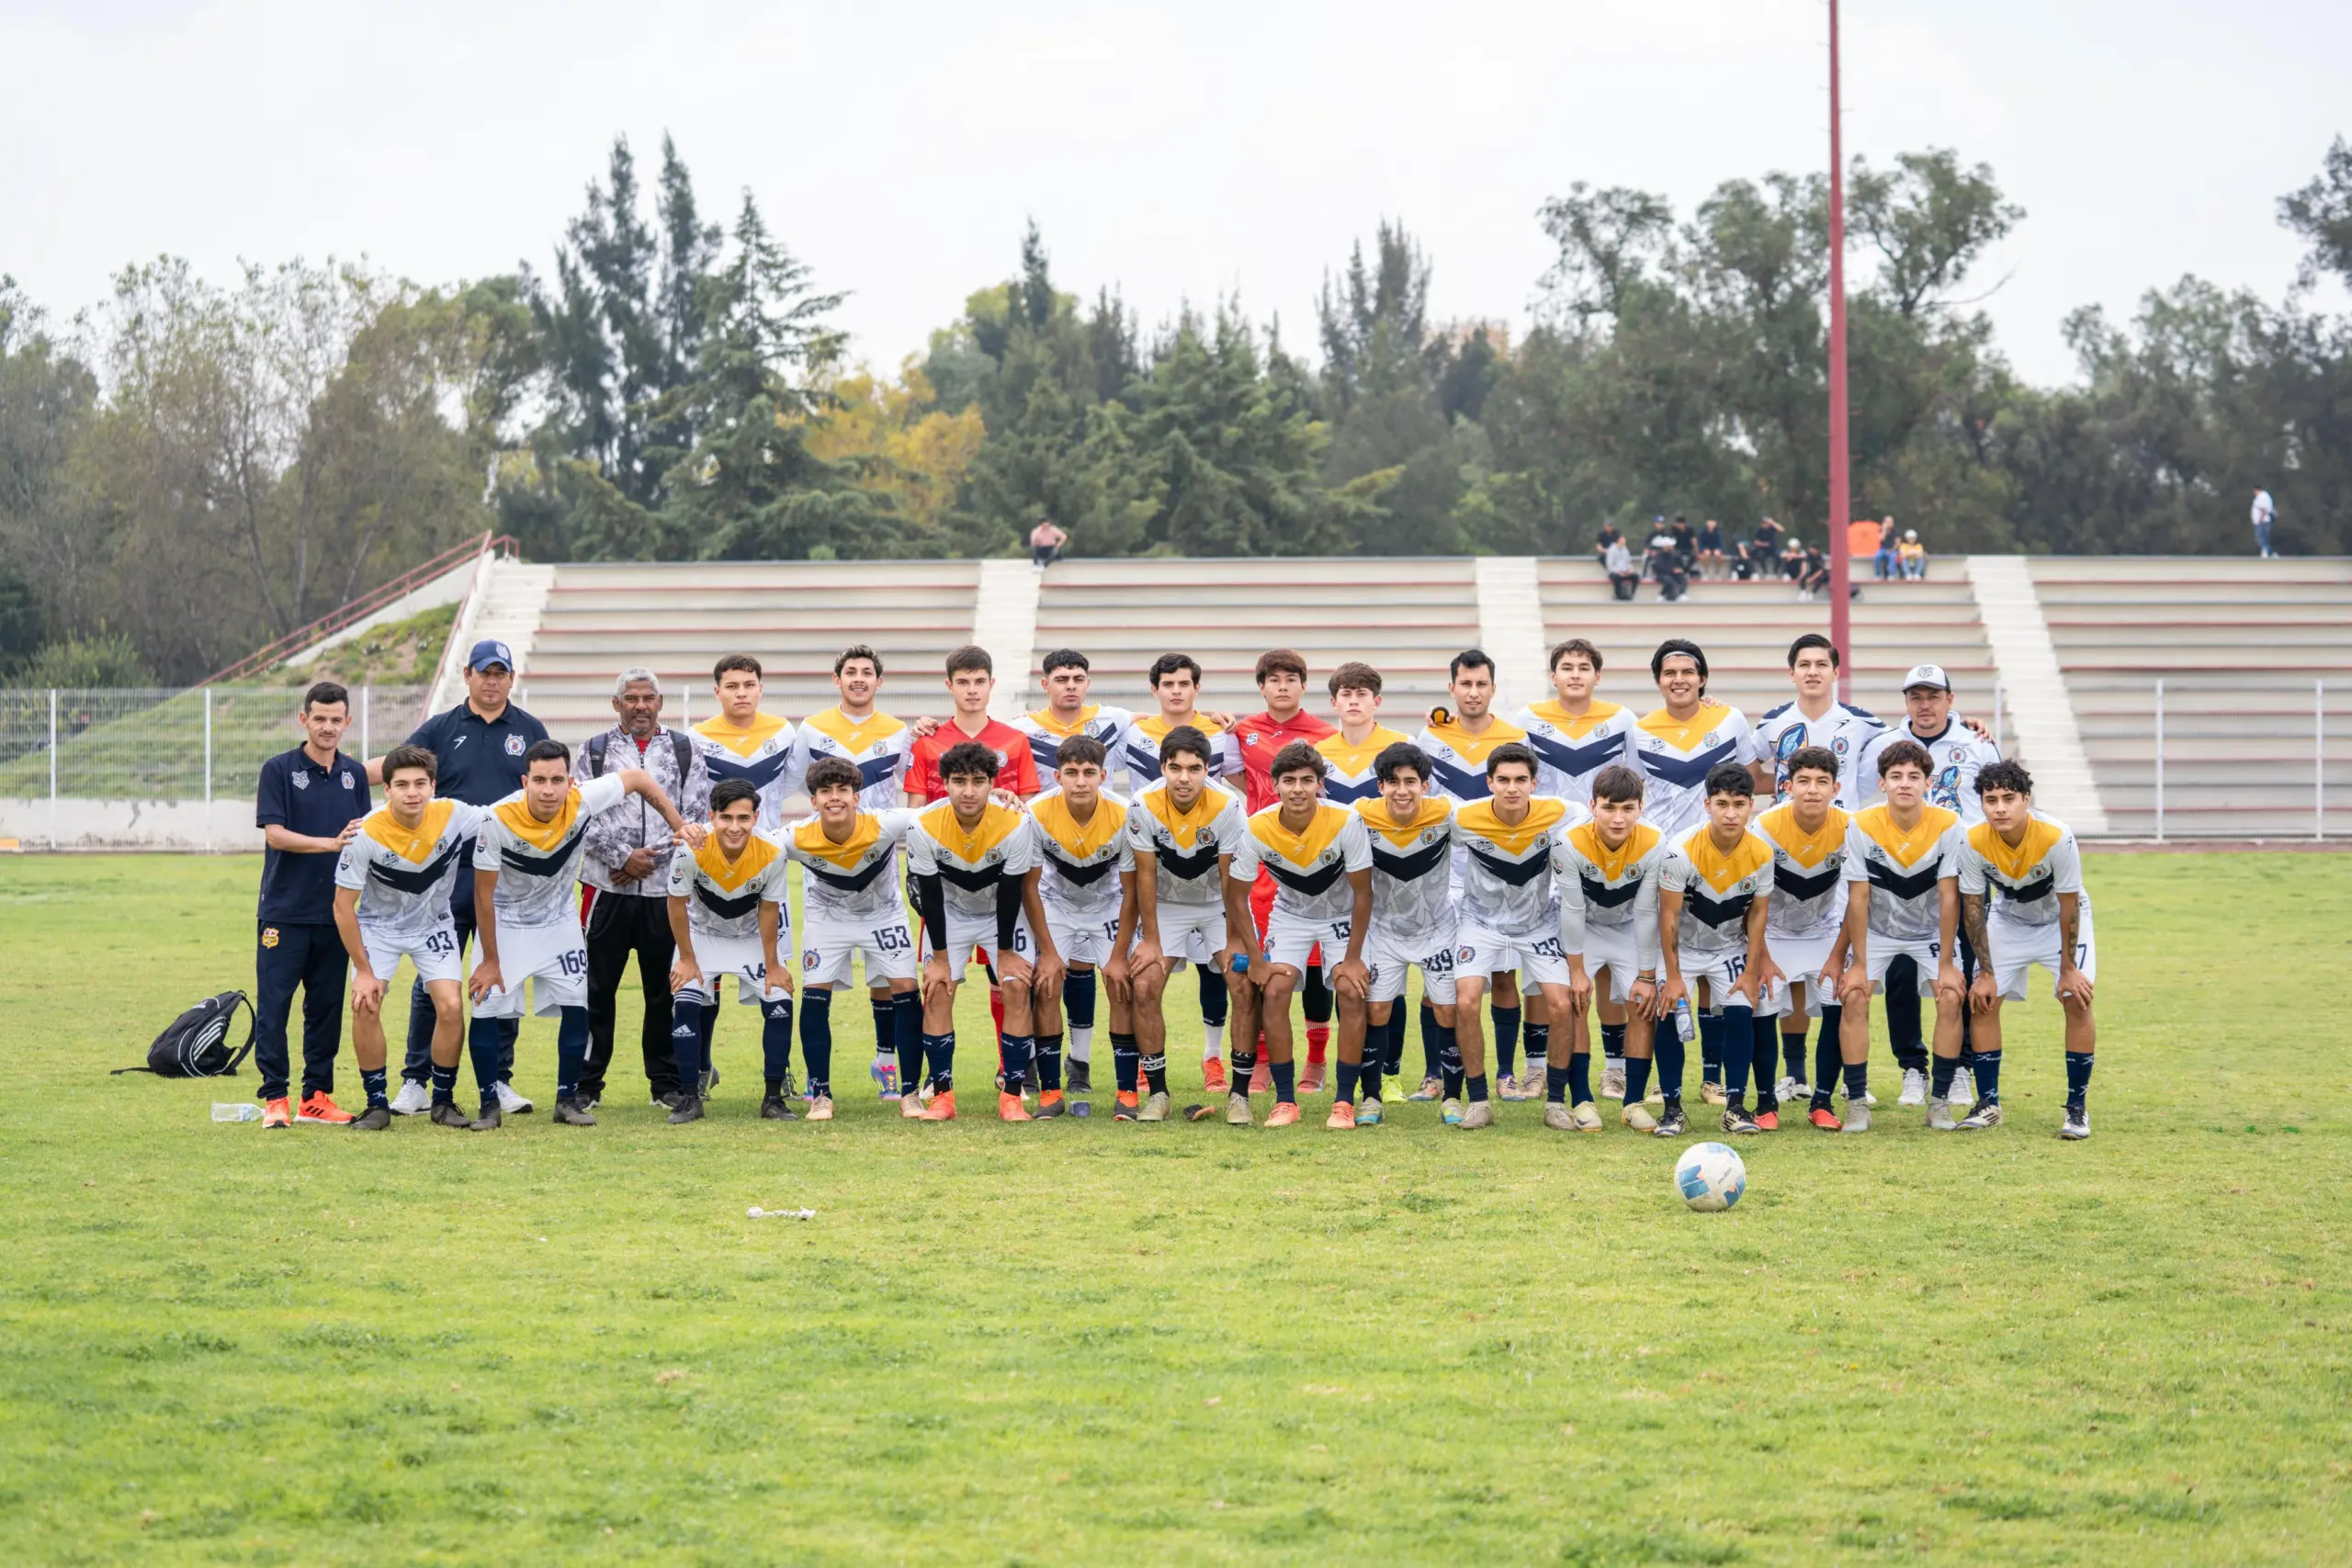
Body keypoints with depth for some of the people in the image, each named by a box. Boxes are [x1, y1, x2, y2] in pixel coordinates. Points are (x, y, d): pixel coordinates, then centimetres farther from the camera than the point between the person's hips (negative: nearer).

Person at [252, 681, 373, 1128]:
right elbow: (274, 833, -12)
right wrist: (331, 844, -21)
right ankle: (275, 1097, -1)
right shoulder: (279, 770, -3)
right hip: (283, 910, -4)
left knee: (327, 1006, 7)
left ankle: (316, 1096, 14)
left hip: (335, 912, 4)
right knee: (274, 1004, -5)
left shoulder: (354, 774, 10)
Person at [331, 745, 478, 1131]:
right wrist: (363, 971, -17)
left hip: (433, 925, 2)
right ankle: (377, 1104, -2)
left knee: (451, 1007, -13)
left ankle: (444, 1100, 7)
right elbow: (343, 906, -18)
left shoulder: (454, 815, -23)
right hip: (378, 926, -2)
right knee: (365, 1007, -18)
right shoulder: (366, 834, -28)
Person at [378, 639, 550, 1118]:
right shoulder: (441, 729, 7)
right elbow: (391, 765, -2)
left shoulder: (530, 731, 10)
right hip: (448, 874, -1)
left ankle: (496, 1081, 13)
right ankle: (416, 1082, 4)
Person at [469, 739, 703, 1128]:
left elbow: (639, 779, -9)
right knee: (486, 1008, -10)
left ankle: (568, 1099, 12)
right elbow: (484, 892, -21)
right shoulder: (499, 820, -32)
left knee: (576, 1007, -2)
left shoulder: (583, 802, -28)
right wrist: (490, 960, -16)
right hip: (506, 920, -2)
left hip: (558, 920, 2)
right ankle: (489, 1105, 2)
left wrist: (680, 827, -11)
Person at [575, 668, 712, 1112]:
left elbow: (696, 816, 1)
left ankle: (667, 1083, 15)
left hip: (666, 888, 0)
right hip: (608, 887, 0)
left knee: (664, 988, 6)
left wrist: (652, 857, -8)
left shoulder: (685, 751, 8)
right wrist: (623, 857, -11)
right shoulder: (594, 752, 8)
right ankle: (585, 1083, 8)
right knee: (596, 987, 1)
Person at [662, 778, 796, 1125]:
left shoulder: (772, 854, -31)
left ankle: (774, 1099, 2)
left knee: (779, 1003, -9)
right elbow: (677, 904, -17)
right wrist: (686, 960, -10)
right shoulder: (690, 851, -34)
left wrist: (772, 966, -7)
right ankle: (689, 1098, -4)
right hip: (703, 933, -1)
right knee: (686, 1004, -15)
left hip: (754, 936, 1)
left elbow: (768, 911, -15)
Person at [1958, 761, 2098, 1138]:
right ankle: (1988, 1104, 3)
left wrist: (2068, 969, -17)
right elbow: (1973, 908, -15)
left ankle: (2077, 1107, -7)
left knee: (2078, 1000, -17)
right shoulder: (1974, 843, -27)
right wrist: (1986, 972, -13)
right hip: (2008, 919, 3)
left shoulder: (2057, 838, -35)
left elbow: (2069, 906, -23)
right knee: (1982, 1000, -8)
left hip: (2060, 919, -3)